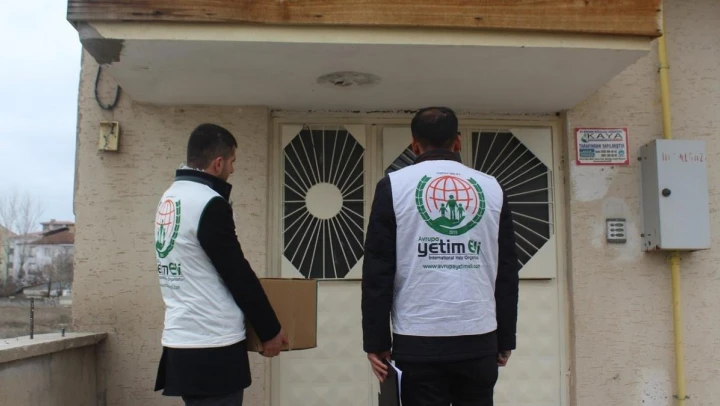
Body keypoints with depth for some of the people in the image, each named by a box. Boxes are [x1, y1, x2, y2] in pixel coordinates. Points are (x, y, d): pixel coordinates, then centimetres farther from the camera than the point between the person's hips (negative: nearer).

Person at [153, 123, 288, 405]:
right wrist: (269, 330, -5)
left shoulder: (169, 198, 11)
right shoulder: (209, 204, -17)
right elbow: (237, 274, -14)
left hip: (180, 340, 9)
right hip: (212, 346, -9)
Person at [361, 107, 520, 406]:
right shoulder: (491, 188, 7)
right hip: (479, 340, 2)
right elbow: (507, 272, 8)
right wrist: (506, 338, 16)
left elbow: (378, 271, -3)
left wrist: (376, 340, 2)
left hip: (420, 340, -2)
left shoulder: (394, 185, 0)